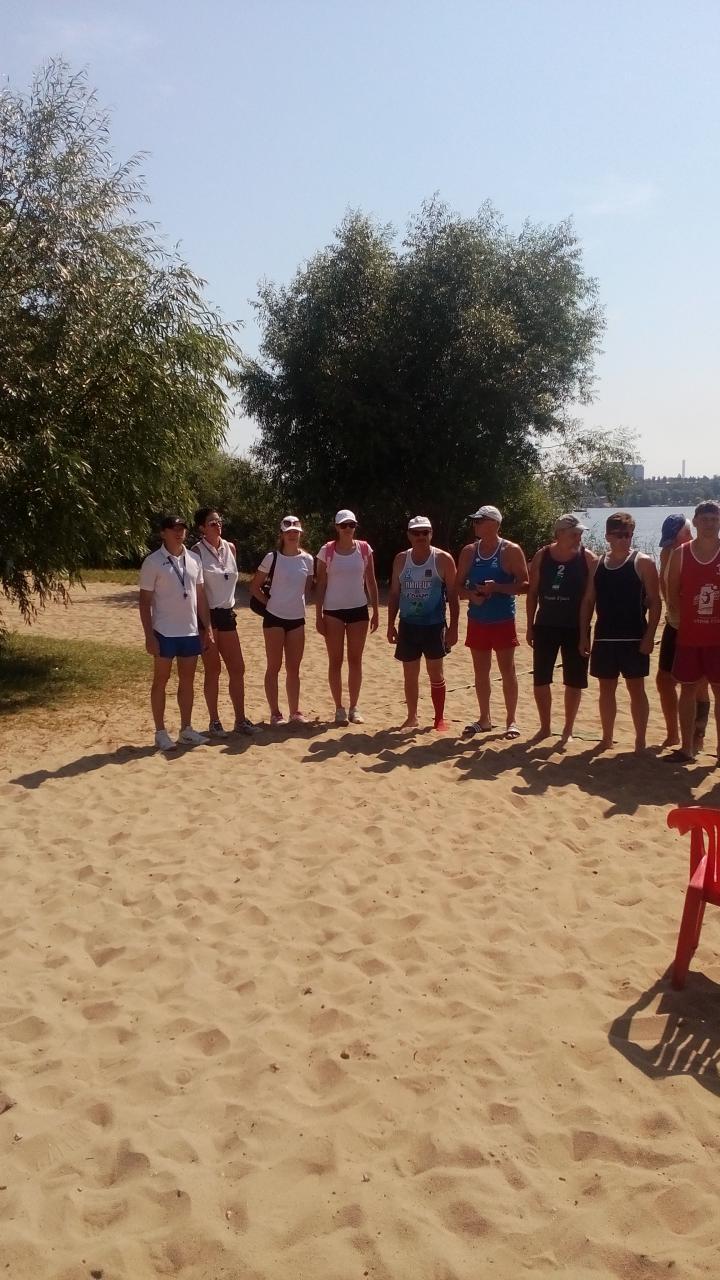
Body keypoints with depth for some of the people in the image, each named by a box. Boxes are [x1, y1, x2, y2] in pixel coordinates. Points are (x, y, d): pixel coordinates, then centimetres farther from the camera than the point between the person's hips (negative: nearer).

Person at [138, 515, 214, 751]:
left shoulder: (194, 560, 7)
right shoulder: (153, 562, -8)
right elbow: (145, 601, -8)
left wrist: (208, 628, 7)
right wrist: (149, 635, -13)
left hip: (190, 632, 5)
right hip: (164, 632, -5)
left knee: (187, 681, 11)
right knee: (161, 681, 4)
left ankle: (186, 730, 21)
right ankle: (160, 732, 12)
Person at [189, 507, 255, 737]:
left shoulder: (230, 548, 8)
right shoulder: (197, 552, -10)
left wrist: (229, 604, 16)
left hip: (227, 614, 6)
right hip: (207, 615, -6)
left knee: (237, 668, 6)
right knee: (213, 670, 1)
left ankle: (240, 719, 15)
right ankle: (214, 722, 12)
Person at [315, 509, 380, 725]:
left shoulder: (364, 549, 2)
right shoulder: (327, 551, -2)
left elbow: (371, 582, 6)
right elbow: (320, 585, -1)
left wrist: (376, 611, 3)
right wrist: (318, 615, -5)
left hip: (358, 609, 1)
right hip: (333, 610, -1)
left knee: (355, 660, 6)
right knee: (335, 661, 3)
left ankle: (354, 707, 15)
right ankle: (339, 708, 11)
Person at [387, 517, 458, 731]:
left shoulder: (443, 559, -5)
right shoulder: (400, 560, 6)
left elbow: (452, 595, -4)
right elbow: (394, 594, 11)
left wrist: (453, 627, -8)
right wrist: (391, 625, 7)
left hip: (434, 625, -3)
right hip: (408, 625, 3)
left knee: (436, 673, 2)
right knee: (410, 675, 8)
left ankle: (440, 718, 14)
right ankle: (412, 717, 21)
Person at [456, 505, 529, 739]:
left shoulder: (511, 551, -6)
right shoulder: (469, 552, 7)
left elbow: (525, 585, -9)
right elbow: (459, 587, 10)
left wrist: (497, 587, -21)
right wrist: (471, 594, -12)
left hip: (503, 621, -4)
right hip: (477, 621, 4)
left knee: (507, 671, 1)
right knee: (480, 672, 10)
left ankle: (511, 720, 11)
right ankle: (484, 718, 22)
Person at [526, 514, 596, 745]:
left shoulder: (588, 559, -6)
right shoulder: (541, 556, -1)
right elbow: (532, 592, 5)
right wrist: (530, 626, 3)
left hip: (575, 628, -2)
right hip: (545, 626, 2)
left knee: (574, 682, 5)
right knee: (540, 680, 7)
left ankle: (568, 729, 20)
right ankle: (545, 727, 24)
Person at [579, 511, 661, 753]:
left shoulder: (643, 562, -4)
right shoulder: (597, 564, 9)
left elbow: (654, 602, -7)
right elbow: (588, 601, 11)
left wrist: (649, 636, -14)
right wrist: (584, 636, 5)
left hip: (634, 638, -4)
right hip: (604, 638, 4)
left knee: (636, 689, 2)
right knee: (606, 688, 11)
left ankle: (640, 742, 10)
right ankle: (606, 739, 23)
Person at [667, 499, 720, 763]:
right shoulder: (681, 554, 0)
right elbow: (672, 594, 4)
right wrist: (690, 618, -3)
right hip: (689, 636, 1)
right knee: (688, 689, 8)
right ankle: (687, 748, 17)